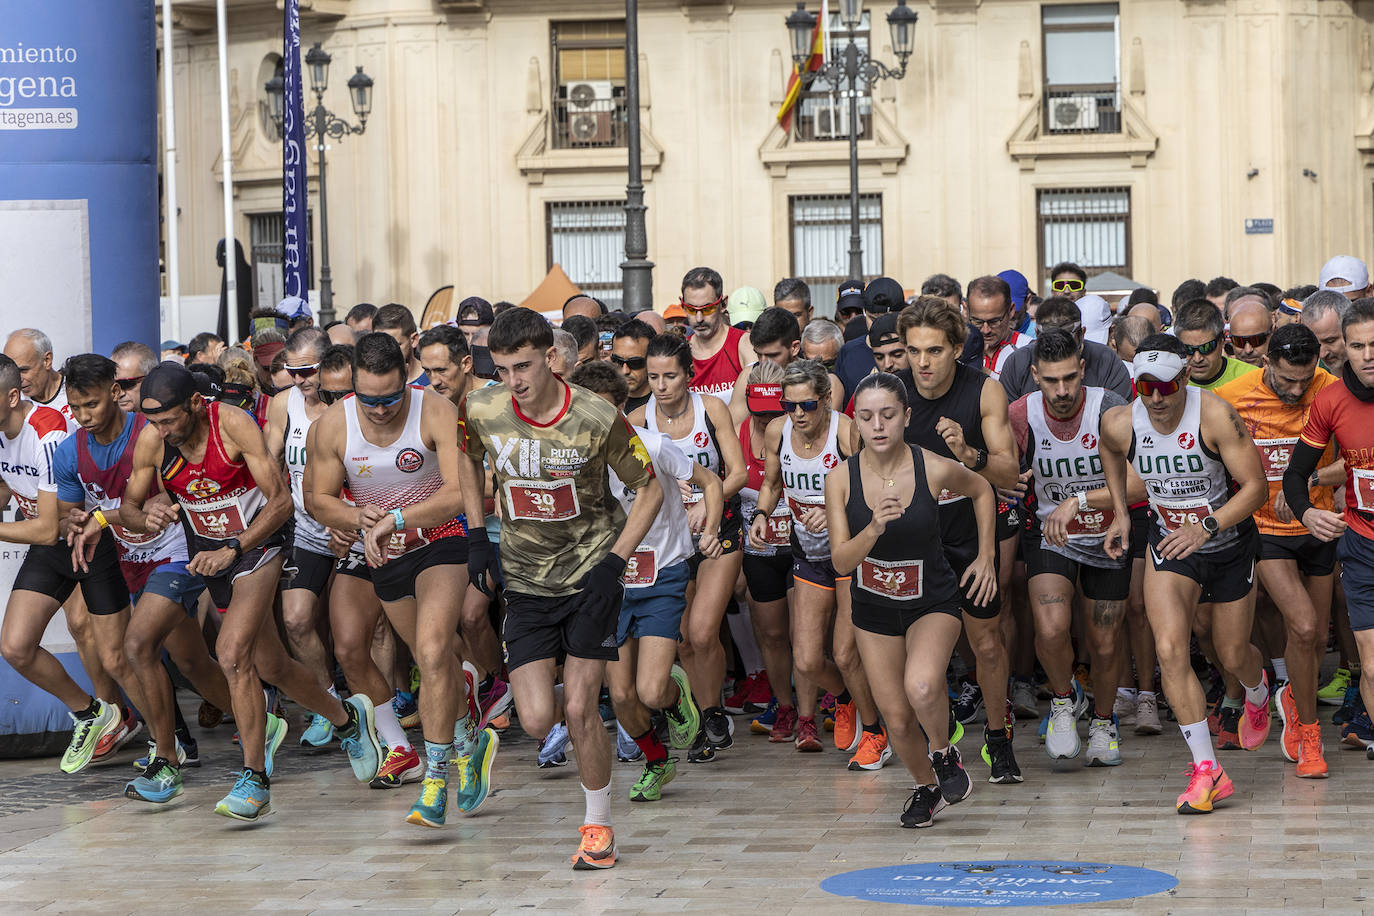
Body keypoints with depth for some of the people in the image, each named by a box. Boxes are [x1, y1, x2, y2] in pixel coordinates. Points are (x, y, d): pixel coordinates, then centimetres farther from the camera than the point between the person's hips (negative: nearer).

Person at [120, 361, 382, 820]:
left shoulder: (234, 424, -24)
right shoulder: (150, 442, -12)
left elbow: (281, 501, -21)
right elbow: (128, 506, 2)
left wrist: (232, 550, -30)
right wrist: (145, 517, -22)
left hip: (256, 542, -5)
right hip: (208, 551, 6)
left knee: (232, 652, -24)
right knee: (271, 667, 14)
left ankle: (255, 779, -16)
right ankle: (347, 718, 41)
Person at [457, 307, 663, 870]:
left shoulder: (597, 418, -18)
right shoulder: (480, 411, -11)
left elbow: (650, 490, -5)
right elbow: (467, 460, 14)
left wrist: (613, 563, -13)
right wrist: (477, 538, 9)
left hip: (590, 574, -2)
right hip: (525, 581, 2)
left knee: (580, 709, -8)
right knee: (537, 723, -8)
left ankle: (598, 825, 12)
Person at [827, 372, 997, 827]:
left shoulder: (935, 470, -18)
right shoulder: (841, 478, -14)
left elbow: (982, 491, 4)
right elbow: (841, 561, -15)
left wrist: (986, 556, 4)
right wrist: (874, 528, -33)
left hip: (932, 602, -3)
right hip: (874, 608, 3)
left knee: (921, 687, -31)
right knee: (897, 718, 6)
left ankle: (943, 754, 2)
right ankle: (926, 787, 37)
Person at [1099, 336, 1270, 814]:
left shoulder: (1215, 415, -27)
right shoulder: (1121, 424, -16)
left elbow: (1255, 486, -24)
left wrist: (1206, 528, -35)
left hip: (1229, 540, -2)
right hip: (1171, 544, 2)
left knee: (1232, 655, 13)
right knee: (1169, 648, -20)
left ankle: (1257, 693, 53)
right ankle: (1206, 769, -16)